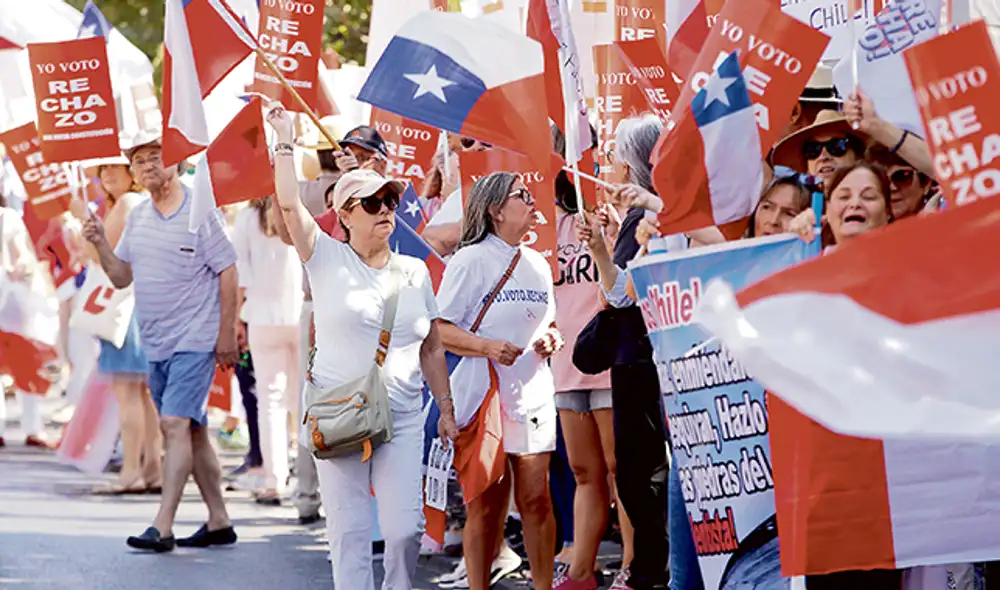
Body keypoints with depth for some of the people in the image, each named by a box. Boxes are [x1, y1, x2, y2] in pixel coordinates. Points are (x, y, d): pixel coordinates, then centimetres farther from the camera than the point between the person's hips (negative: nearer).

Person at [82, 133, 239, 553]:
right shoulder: (137, 217, 11)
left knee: (175, 424, -16)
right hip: (155, 344, 8)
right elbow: (122, 277, 14)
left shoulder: (199, 212, -9)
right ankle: (219, 523, 20)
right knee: (193, 431, 12)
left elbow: (228, 273, -9)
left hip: (195, 341, -8)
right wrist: (100, 244, -5)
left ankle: (162, 527, -19)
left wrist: (226, 336, -12)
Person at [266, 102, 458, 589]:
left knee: (405, 528, -6)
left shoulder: (415, 272, 12)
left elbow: (431, 349, 17)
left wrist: (446, 409, 14)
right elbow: (289, 205, -10)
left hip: (402, 420, 2)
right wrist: (285, 138, -9)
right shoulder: (328, 260, 2)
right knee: (348, 531, -1)